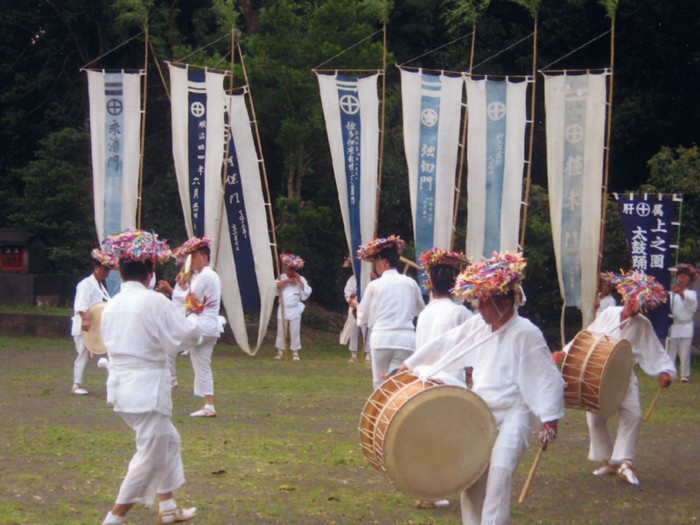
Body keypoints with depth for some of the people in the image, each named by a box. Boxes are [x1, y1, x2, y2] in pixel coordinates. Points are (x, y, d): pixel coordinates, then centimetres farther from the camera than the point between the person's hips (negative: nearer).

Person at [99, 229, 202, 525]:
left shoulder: (112, 306, 7)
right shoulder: (154, 301, -14)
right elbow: (187, 335, -12)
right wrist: (194, 319, 8)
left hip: (121, 387, 8)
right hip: (148, 389, -8)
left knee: (167, 441, 22)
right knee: (150, 455, 1)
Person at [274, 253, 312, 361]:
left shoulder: (300, 279, 0)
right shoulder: (282, 277, 4)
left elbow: (306, 293, -10)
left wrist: (300, 281, -14)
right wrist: (286, 281, -17)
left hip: (295, 309, -1)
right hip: (283, 309, 1)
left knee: (295, 332, -1)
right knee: (281, 332, 5)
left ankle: (295, 353, 6)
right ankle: (280, 352, 13)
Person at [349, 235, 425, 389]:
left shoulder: (375, 285, -1)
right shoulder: (410, 283, 6)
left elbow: (364, 319, 7)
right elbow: (420, 310, 22)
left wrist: (357, 305, 26)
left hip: (382, 338, -2)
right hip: (406, 339, 2)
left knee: (380, 383, 11)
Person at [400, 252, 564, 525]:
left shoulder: (526, 333, -15)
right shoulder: (477, 325, 3)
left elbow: (550, 380, -14)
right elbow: (443, 344, 12)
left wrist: (550, 423, -17)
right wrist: (407, 366, 14)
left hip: (512, 418, -7)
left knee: (498, 477, -20)